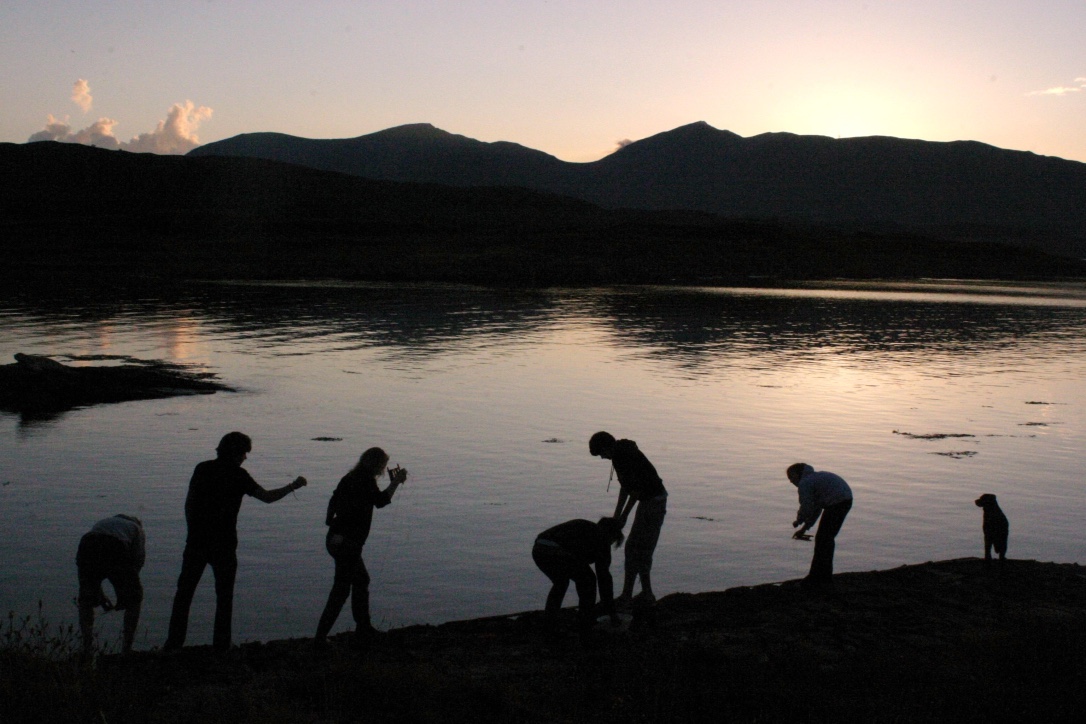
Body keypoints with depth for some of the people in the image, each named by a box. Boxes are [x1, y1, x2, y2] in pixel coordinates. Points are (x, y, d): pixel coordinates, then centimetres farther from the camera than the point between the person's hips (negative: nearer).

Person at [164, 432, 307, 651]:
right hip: (223, 543, -3)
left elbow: (189, 503, 8)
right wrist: (293, 486, 6)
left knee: (184, 592, 10)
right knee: (224, 595, 7)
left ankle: (174, 642, 9)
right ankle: (221, 644, 7)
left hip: (196, 542, 3)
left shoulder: (202, 468, 5)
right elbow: (267, 497, -7)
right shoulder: (238, 475, -7)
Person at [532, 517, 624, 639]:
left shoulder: (583, 527, 39)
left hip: (538, 549, 7)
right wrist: (611, 610, 24)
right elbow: (604, 577, 17)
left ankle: (548, 625, 29)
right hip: (559, 552, -7)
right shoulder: (601, 539, 18)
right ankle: (584, 631, 19)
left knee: (560, 582, 33)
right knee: (588, 581, 18)